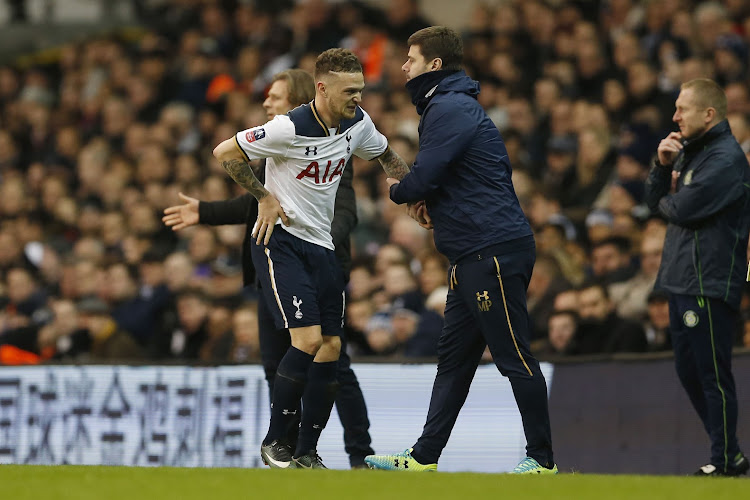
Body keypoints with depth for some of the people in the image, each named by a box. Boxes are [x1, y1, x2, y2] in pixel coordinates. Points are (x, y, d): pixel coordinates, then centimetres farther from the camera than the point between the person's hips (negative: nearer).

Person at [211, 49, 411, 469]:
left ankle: (307, 451, 10)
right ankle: (275, 441, -5)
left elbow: (388, 157, 23)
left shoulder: (357, 123, 0)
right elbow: (225, 153, -13)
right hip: (280, 240, -7)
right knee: (308, 339, -19)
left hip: (321, 245, 7)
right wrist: (264, 197, -10)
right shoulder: (291, 128, -21)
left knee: (331, 347, 2)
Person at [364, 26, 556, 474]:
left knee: (514, 357, -5)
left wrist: (399, 191, 4)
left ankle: (542, 458, -1)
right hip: (476, 254, 11)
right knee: (453, 358, 11)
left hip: (495, 250, -11)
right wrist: (430, 201, 9)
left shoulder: (449, 109, -13)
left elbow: (423, 178, -19)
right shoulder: (453, 105, 21)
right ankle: (424, 458, 13)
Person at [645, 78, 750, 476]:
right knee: (689, 371, 13)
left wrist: (666, 202, 2)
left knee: (712, 373, -7)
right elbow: (656, 200, 17)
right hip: (682, 280, 10)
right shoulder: (690, 152, 18)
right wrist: (663, 165, 0)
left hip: (709, 285, -10)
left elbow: (684, 208, -21)